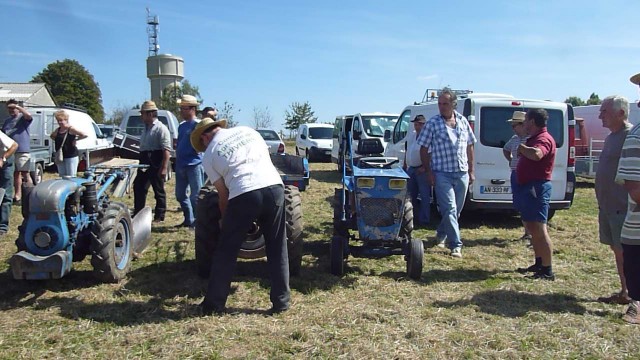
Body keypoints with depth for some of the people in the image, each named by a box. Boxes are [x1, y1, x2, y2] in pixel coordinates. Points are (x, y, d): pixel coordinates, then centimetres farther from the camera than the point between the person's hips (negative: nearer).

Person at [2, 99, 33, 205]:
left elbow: (28, 115, -24)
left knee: (25, 174, -7)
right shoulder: (7, 121, 20)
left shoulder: (22, 117, 0)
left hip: (22, 150, -7)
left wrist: (18, 107, -23)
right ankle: (18, 196, 17)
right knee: (16, 173, 11)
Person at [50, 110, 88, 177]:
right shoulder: (58, 130, 9)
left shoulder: (70, 129, -11)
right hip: (60, 156, 7)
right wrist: (58, 141, 12)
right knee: (62, 176, 12)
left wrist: (75, 139, -13)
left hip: (71, 156, -7)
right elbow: (52, 136, 30)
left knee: (71, 177, -4)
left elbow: (84, 135, -23)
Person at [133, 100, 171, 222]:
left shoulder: (161, 128, -12)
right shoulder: (146, 128, 17)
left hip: (156, 164, -9)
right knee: (139, 188, 13)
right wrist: (141, 163, 21)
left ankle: (159, 216, 12)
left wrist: (164, 168, -24)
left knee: (159, 191, 2)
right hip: (144, 164, 9)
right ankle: (137, 213, 25)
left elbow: (166, 149, -19)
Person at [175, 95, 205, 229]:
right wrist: (177, 160, 20)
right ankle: (188, 220, 26)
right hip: (181, 164, 9)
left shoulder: (198, 124, -8)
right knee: (180, 194, 14)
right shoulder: (182, 126, 17)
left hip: (194, 164, -9)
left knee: (195, 195, -3)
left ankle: (197, 221, 6)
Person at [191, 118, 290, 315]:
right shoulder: (247, 130, 23)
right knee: (277, 249, 15)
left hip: (244, 195, -3)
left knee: (226, 251, 13)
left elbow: (223, 194, 12)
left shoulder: (209, 154, 13)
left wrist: (225, 219, 28)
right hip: (275, 187, 4)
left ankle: (213, 304, 22)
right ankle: (281, 301, 20)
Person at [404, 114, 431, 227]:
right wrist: (405, 166, 17)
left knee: (424, 196, -1)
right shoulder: (411, 136, 15)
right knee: (410, 195, 15)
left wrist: (424, 167, -22)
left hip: (422, 170, -8)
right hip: (411, 169, 8)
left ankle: (424, 220, 4)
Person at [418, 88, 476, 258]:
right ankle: (456, 245, -4)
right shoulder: (432, 123, -3)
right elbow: (424, 149, -2)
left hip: (462, 174, 5)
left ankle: (441, 234, 35)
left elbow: (469, 147, 14)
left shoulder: (463, 121, 8)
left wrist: (471, 171, 10)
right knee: (449, 209, -9)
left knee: (456, 210, 14)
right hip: (442, 174, -4)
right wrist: (429, 172, -8)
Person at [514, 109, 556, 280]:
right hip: (527, 187, 11)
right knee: (532, 228, 17)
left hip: (536, 188, -11)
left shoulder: (544, 139, -16)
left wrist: (522, 148, -20)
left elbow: (536, 154, -38)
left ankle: (547, 271, -6)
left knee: (539, 229, -10)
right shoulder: (534, 138, 18)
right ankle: (539, 264, 27)